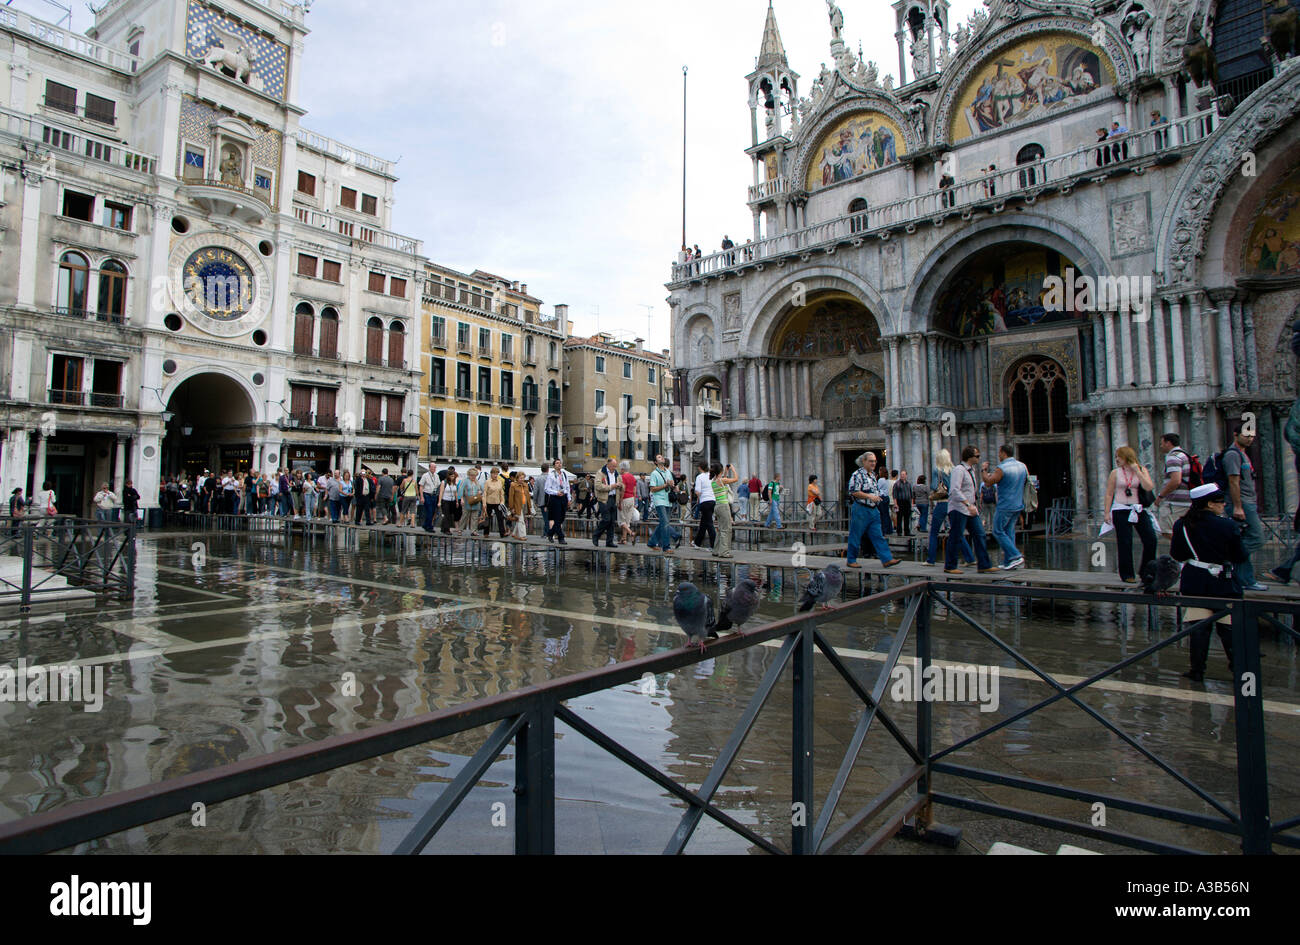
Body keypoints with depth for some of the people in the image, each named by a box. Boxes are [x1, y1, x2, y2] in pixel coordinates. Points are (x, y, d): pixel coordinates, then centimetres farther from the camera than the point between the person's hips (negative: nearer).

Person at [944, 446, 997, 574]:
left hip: (971, 510, 9)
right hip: (959, 509, -9)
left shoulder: (971, 470, 16)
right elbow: (955, 490, -24)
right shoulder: (959, 470, -12)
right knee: (955, 539, -3)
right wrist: (968, 504, -29)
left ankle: (985, 565, 7)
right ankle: (949, 567, 6)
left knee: (980, 535, 4)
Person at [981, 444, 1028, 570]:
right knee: (1009, 531, 12)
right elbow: (1027, 481, 22)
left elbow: (988, 482, -14)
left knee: (998, 532, 1)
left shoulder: (1001, 468, -16)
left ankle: (1015, 556, -10)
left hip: (1005, 506, -7)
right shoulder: (1023, 466, 7)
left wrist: (983, 469, 1)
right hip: (1018, 505, 7)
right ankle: (1008, 562, 11)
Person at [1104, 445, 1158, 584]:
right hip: (1121, 510, -1)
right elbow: (1109, 494, 4)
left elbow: (1149, 487, -11)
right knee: (1125, 543, -2)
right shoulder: (1115, 473, 3)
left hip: (1139, 510, 1)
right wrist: (1107, 512, -1)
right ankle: (1127, 574, 7)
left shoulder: (1142, 470, 4)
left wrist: (1137, 471, -13)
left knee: (1151, 539, -4)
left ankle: (1146, 571, 13)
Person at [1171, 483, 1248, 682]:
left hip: (1195, 583, 1)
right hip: (1223, 584, -1)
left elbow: (1176, 555, 2)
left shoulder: (1181, 525, -5)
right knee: (1228, 626, 10)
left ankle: (1197, 670, 9)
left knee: (1199, 628, 6)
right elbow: (1241, 556, -4)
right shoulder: (1227, 525, -11)